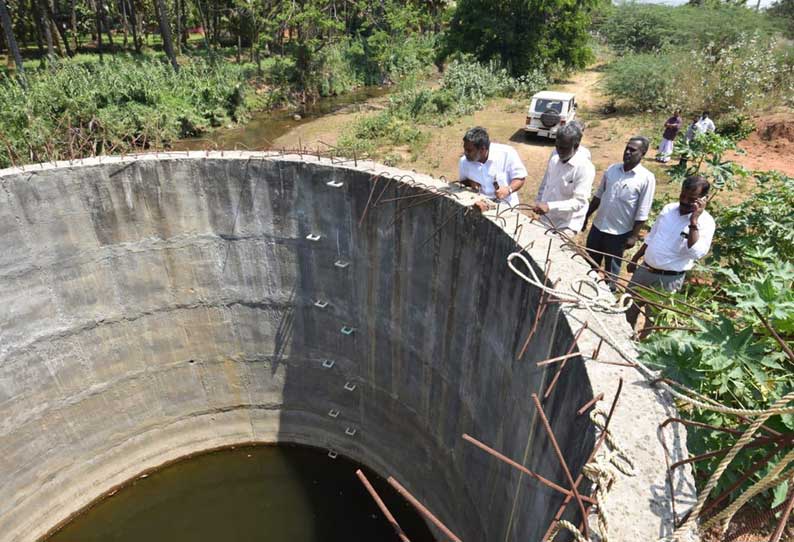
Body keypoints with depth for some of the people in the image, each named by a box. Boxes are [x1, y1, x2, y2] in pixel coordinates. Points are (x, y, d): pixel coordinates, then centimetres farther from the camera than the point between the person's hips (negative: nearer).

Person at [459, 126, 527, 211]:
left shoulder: (507, 153, -14)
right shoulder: (464, 161, -5)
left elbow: (520, 178, -6)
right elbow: (462, 181, 13)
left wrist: (509, 189, -24)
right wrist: (470, 182, -9)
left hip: (505, 204, -3)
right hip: (480, 202, 3)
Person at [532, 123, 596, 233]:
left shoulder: (585, 168, -23)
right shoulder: (555, 155, -3)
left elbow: (579, 202, -27)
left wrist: (549, 206, -37)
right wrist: (538, 202, 12)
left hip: (567, 224, -6)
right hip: (546, 218, 6)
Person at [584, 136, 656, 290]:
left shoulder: (646, 178, -14)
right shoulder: (612, 169, 0)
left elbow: (642, 213, -13)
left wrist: (634, 236, -13)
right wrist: (586, 216, 12)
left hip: (619, 232, -5)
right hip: (598, 226, 5)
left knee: (611, 269, 12)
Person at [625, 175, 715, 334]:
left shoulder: (705, 222, -16)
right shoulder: (669, 208, 2)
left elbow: (696, 253, -31)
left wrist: (694, 221, -31)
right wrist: (635, 259, 18)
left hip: (668, 279, -6)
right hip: (644, 269, 6)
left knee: (652, 319, 7)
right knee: (630, 308, 20)